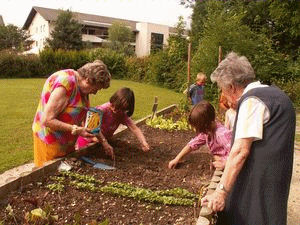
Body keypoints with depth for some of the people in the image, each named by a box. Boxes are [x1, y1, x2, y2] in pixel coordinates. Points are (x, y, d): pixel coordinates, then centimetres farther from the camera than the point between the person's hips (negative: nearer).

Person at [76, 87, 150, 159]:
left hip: (105, 140, 5)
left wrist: (144, 143, -37)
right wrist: (105, 143, -52)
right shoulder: (102, 110, -29)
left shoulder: (122, 115, -11)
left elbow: (134, 128, -21)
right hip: (88, 140, -5)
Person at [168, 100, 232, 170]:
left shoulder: (222, 134, -32)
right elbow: (192, 144, 3)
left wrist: (223, 164, -29)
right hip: (218, 159, 8)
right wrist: (176, 159, 1)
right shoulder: (205, 132, -5)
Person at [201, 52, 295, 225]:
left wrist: (221, 191, -21)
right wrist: (229, 165, 23)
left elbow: (241, 151, -24)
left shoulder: (252, 100, -18)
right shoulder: (272, 93, 12)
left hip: (259, 184, -9)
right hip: (271, 178, 9)